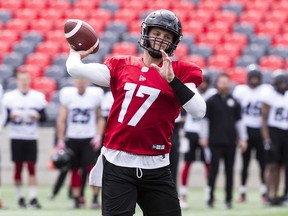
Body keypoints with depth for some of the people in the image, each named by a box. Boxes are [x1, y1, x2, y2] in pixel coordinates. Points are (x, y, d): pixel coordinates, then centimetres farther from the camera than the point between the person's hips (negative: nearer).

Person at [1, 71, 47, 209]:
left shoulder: (38, 97, 4)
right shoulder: (9, 97, 0)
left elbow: (43, 117, 8)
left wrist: (37, 116, -12)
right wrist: (11, 116, -18)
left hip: (31, 137, 1)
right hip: (16, 137, -1)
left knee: (32, 167, -4)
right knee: (18, 167, 3)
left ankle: (33, 198, -6)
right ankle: (20, 197, 11)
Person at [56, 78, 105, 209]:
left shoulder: (95, 94, -3)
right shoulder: (67, 94, -2)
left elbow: (100, 118, 6)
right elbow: (61, 119, 2)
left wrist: (98, 136, -6)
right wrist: (60, 140, -1)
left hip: (89, 139, -1)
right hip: (72, 138, 1)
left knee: (91, 168, -13)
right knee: (75, 170, 5)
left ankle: (95, 199, -6)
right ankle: (77, 199, 11)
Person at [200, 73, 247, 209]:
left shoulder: (234, 102, 10)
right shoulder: (211, 101, 2)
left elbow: (238, 121, 14)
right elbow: (205, 120, 3)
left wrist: (242, 138, 10)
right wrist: (204, 137, -4)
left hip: (230, 142, 3)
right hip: (215, 142, -3)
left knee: (229, 172, 5)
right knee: (213, 170, -5)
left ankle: (228, 199, 10)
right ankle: (210, 198, -1)